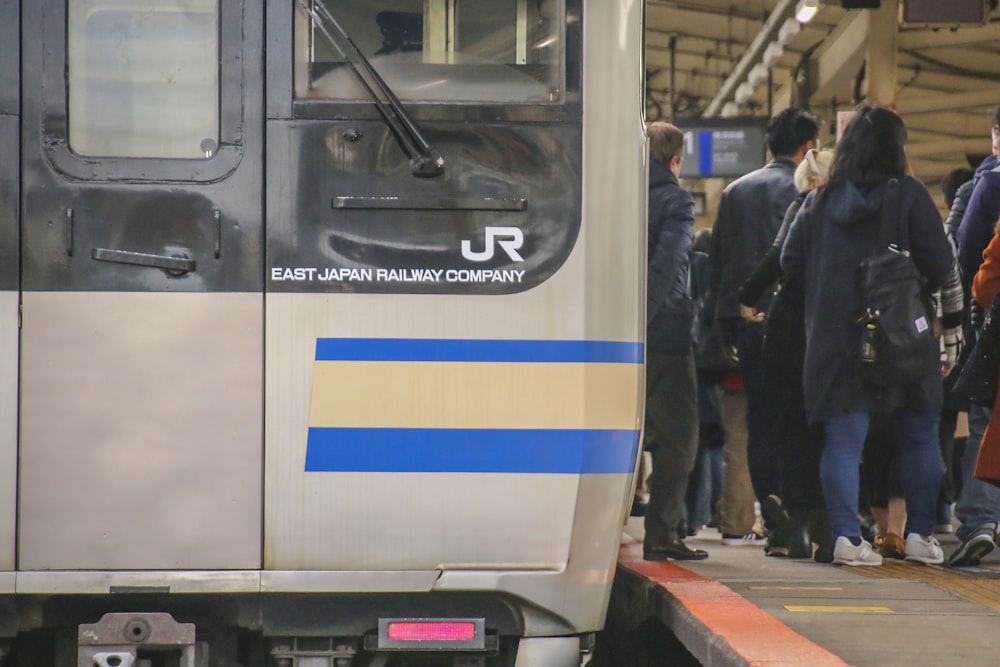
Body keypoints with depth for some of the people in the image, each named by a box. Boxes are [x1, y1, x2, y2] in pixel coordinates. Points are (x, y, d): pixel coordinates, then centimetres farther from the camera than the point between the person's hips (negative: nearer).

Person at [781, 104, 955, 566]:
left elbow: (790, 262, 6)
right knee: (919, 436, 11)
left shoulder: (819, 201, 4)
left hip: (833, 337, 2)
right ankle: (920, 533, 12)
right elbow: (940, 264, -8)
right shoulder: (908, 195, -5)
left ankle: (845, 536, -4)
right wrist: (921, 290, 11)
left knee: (843, 439, 3)